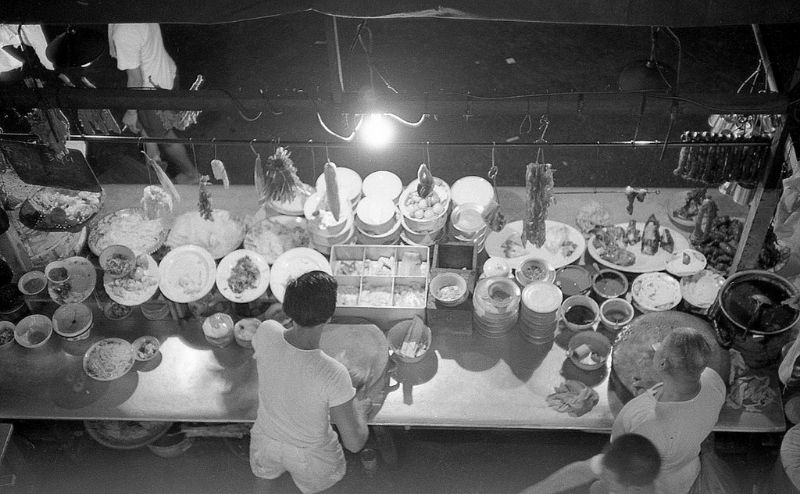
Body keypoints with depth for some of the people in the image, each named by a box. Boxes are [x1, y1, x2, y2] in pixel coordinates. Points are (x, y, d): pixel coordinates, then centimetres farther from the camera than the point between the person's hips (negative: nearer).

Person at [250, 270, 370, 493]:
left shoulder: (267, 333, -30)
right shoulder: (333, 375, -42)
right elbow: (354, 443, -28)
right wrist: (361, 411, -7)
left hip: (265, 443, 4)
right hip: (310, 457, -4)